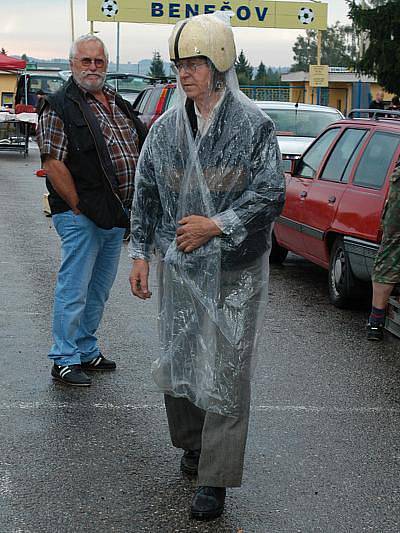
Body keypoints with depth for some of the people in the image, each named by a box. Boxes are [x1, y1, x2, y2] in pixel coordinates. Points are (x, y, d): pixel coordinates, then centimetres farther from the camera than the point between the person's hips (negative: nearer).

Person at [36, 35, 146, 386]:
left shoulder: (118, 104, 15)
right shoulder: (60, 107, -8)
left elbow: (140, 149, 22)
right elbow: (53, 163, -14)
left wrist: (128, 207, 12)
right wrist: (79, 208, -16)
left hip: (117, 216, 8)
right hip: (81, 216, -8)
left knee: (99, 290, 16)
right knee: (74, 290, -3)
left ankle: (86, 350, 28)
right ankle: (65, 361, 6)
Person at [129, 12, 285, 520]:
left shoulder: (253, 125, -9)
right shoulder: (166, 129, 4)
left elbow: (271, 195, -9)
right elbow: (145, 195, 10)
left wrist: (215, 225, -16)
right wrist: (140, 253, 5)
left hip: (234, 272, -4)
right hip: (178, 267, 4)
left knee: (225, 372, -3)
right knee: (176, 360, 13)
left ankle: (214, 481, 6)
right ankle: (191, 443, 38)